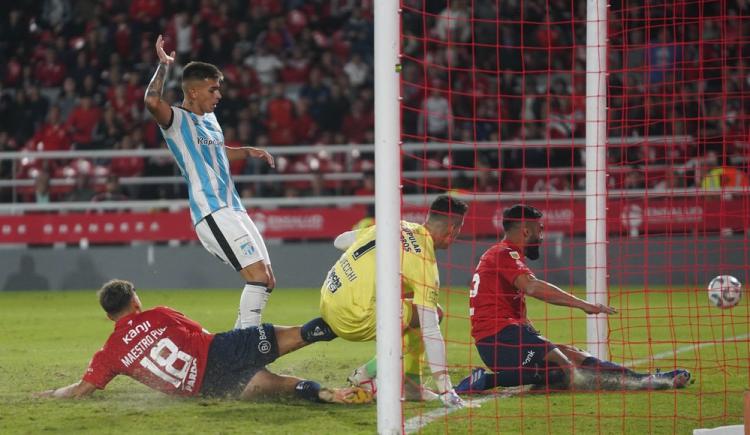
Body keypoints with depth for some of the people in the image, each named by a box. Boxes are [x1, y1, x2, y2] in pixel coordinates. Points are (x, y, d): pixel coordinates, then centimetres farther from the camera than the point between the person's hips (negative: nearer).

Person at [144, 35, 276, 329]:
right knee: (257, 275, -19)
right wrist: (163, 65, -20)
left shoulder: (209, 119, 20)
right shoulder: (177, 119, -7)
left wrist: (248, 152, 26)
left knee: (266, 282, 10)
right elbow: (152, 101, -29)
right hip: (212, 213, -10)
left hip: (233, 210, 10)